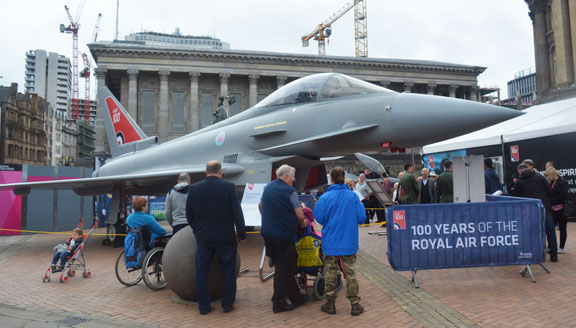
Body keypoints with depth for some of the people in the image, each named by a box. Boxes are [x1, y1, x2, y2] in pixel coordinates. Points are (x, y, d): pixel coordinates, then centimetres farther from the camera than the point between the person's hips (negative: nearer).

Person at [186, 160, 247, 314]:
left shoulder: (194, 189, -1)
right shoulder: (229, 187, -10)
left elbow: (189, 214, 7)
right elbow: (237, 213, -10)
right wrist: (242, 234, -1)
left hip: (203, 237, 3)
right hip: (225, 237, -2)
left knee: (202, 271, 12)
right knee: (228, 271, 10)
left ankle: (203, 306, 18)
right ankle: (227, 304, 19)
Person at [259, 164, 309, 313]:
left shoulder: (268, 187, 11)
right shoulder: (289, 191, -13)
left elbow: (260, 206, 24)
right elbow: (300, 214, -14)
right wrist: (302, 223, 6)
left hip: (268, 233, 8)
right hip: (284, 234, -8)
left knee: (282, 267, 16)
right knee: (284, 269, 3)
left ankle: (296, 297, 27)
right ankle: (278, 303, 9)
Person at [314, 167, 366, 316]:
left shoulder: (325, 198, -12)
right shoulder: (353, 196, -6)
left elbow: (319, 218, -6)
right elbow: (361, 218, -4)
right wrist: (361, 205, 15)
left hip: (330, 242, -2)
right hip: (349, 242, 2)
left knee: (330, 272, 10)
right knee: (350, 272, 10)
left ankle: (330, 304, 19)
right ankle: (355, 304, 14)